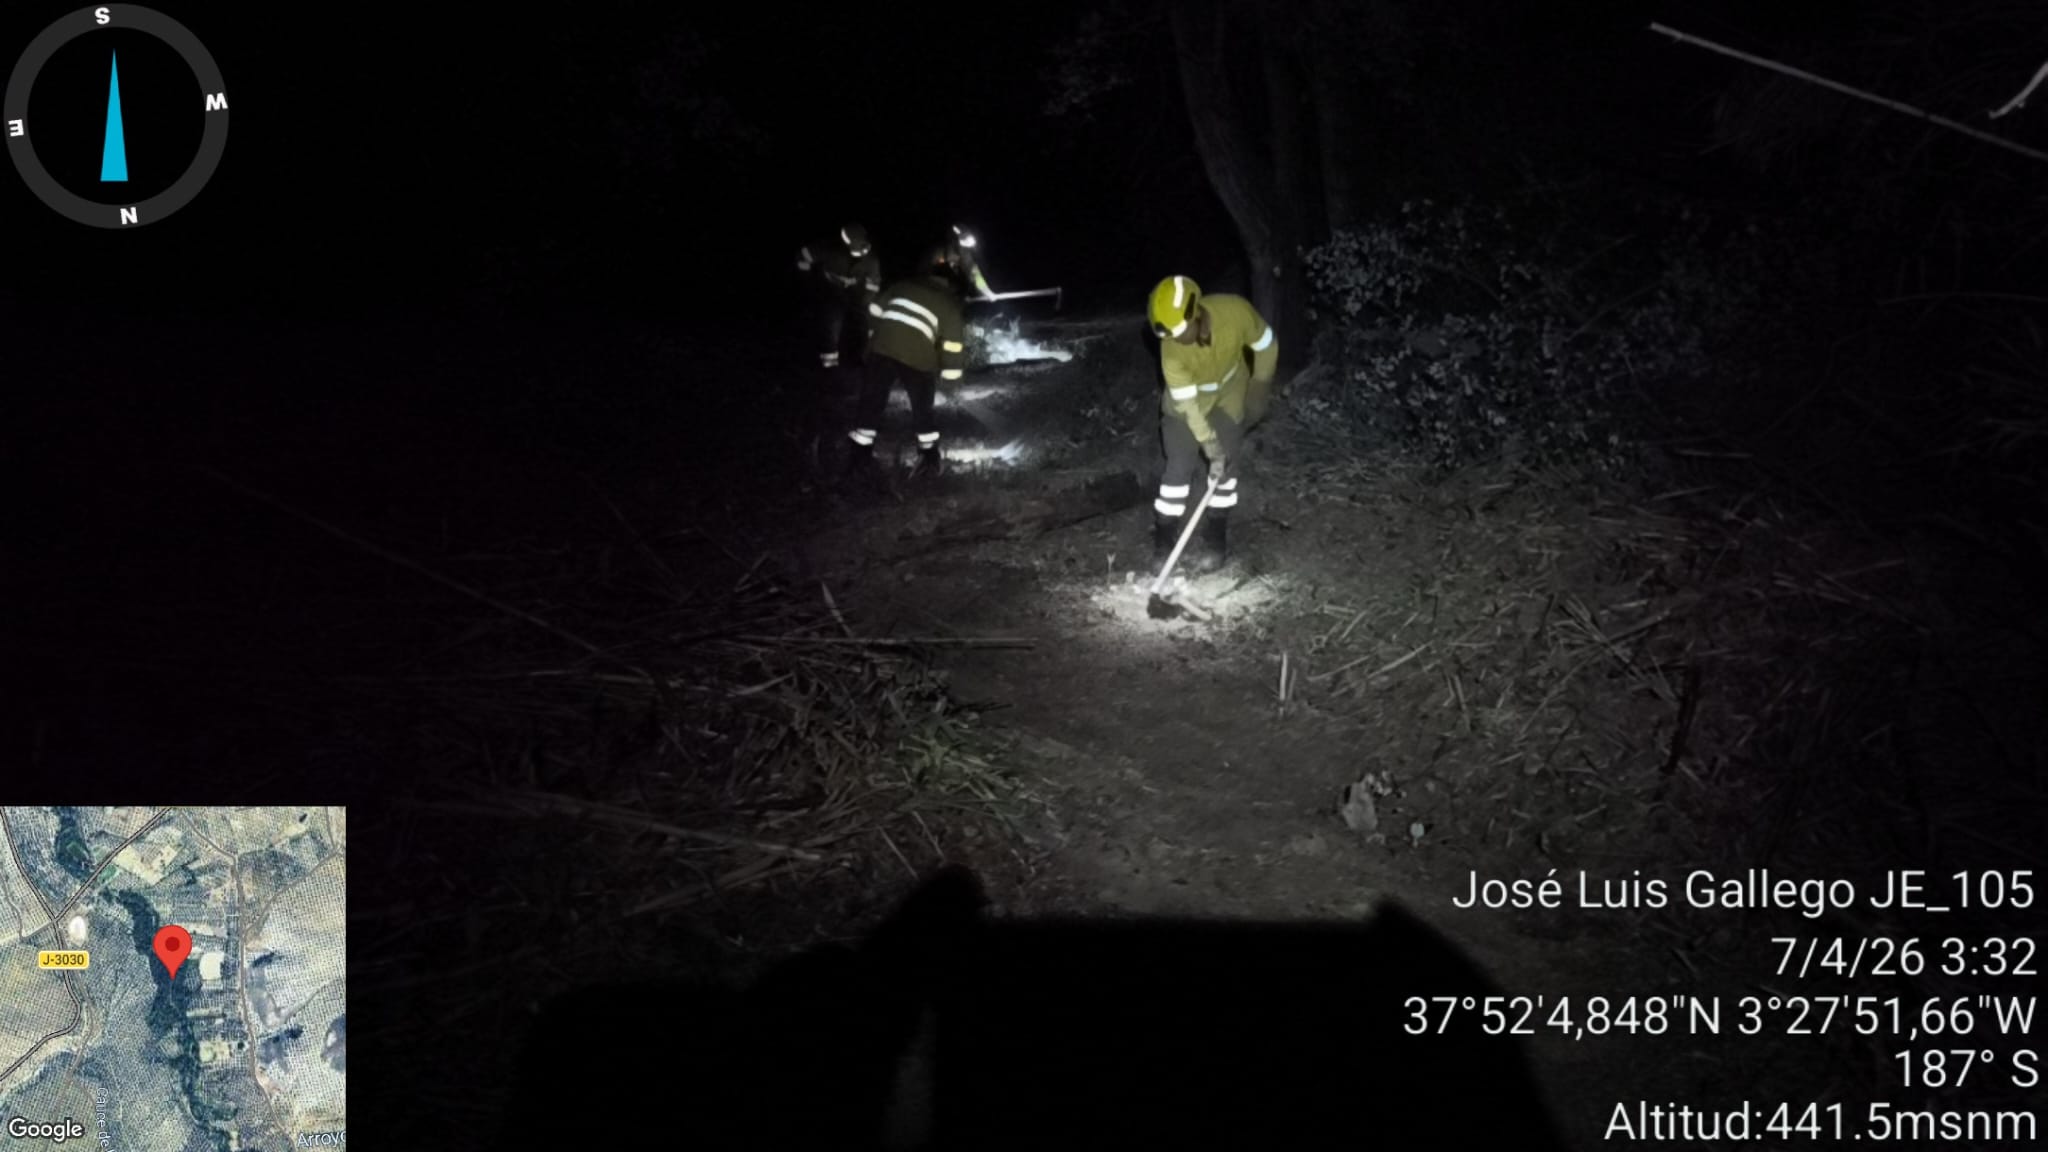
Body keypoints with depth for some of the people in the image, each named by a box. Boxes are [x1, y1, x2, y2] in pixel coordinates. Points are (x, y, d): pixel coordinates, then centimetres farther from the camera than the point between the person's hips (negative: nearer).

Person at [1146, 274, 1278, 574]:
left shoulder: (1236, 311, -35)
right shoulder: (1171, 348, -35)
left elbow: (1266, 347, -14)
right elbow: (1188, 404, -28)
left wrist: (1258, 392, -6)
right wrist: (1211, 448, -29)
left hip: (1229, 395, 1)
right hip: (1186, 401, -1)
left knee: (1225, 466, -3)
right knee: (1178, 468, -5)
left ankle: (1216, 543, 7)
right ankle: (1163, 544, 6)